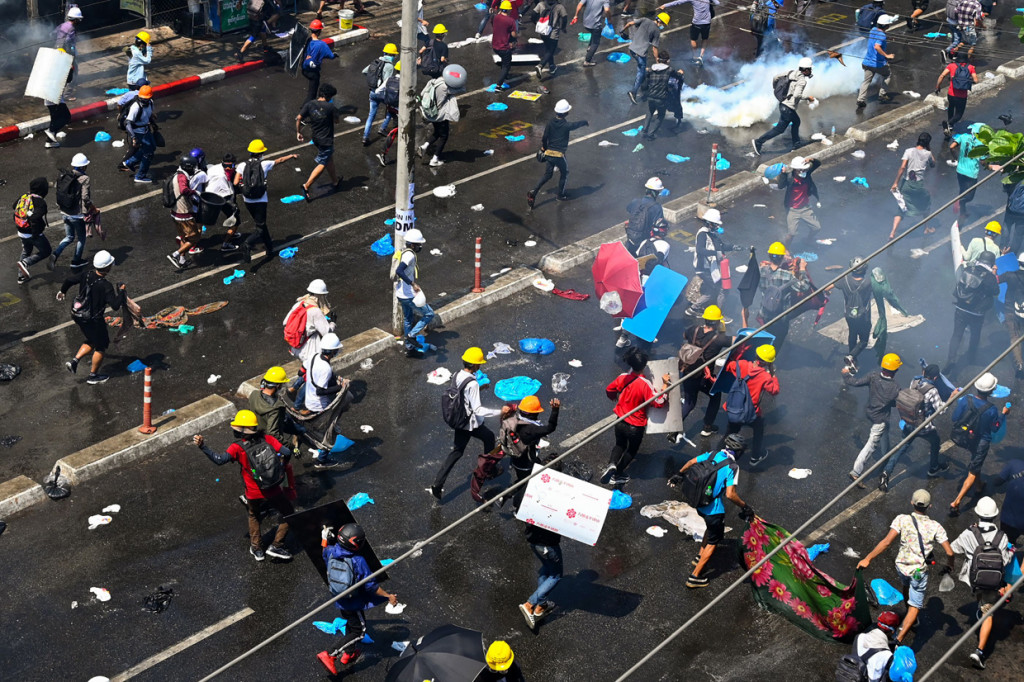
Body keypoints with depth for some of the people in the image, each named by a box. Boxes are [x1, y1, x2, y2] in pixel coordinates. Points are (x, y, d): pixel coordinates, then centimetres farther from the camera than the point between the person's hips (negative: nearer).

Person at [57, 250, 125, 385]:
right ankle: (93, 376, 25)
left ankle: (74, 361, 16)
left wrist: (62, 291, 29)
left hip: (77, 314, 7)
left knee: (92, 341, 28)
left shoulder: (86, 274, -8)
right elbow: (115, 305, -28)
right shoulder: (105, 286, -27)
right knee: (101, 346, 15)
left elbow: (70, 279, 9)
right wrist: (121, 291, -13)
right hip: (92, 320, -7)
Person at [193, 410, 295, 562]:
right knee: (289, 514, 20)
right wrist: (279, 467, 8)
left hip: (254, 495, 0)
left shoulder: (237, 447, -14)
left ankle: (257, 549, 36)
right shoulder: (267, 439, -7)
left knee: (254, 517, 30)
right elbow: (286, 453, -11)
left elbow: (220, 460, -25)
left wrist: (202, 446, -25)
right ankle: (276, 546, 15)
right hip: (274, 491, 0)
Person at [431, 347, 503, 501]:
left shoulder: (457, 375, -2)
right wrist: (499, 412, -27)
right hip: (472, 424, -7)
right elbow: (477, 409, -28)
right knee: (489, 437, 23)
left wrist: (478, 389, 18)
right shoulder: (472, 383, -27)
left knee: (456, 452, 14)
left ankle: (437, 485, 9)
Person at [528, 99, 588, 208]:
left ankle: (533, 192, -3)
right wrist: (585, 122, 27)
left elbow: (544, 138, 1)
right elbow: (577, 124, 5)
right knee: (564, 173, 21)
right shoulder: (566, 125, -13)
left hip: (548, 153, 5)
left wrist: (544, 148, 18)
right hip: (559, 154, -5)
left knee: (547, 175, 14)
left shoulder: (550, 123, -1)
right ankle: (560, 194, 28)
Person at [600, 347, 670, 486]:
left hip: (620, 422, 4)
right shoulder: (645, 384, -28)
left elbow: (609, 390, 7)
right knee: (632, 450, 25)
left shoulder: (623, 378, -10)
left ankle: (612, 464, 1)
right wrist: (665, 385, -20)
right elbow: (659, 402, -27)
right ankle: (617, 475, 31)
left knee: (620, 445, 28)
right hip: (636, 426, -4)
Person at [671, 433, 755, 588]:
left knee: (711, 528, 34)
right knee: (713, 542, 11)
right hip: (714, 509, -7)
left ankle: (699, 557, 43)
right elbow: (730, 494, -26)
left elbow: (691, 462, 11)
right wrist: (744, 506, -12)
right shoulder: (732, 467, -21)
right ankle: (695, 576, 12)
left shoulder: (711, 456, -2)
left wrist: (679, 474, 28)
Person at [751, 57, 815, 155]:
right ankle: (758, 141, -1)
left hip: (783, 102, 10)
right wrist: (808, 97, -17)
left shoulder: (792, 73, 4)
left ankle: (796, 144, 35)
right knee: (780, 128, 0)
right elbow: (797, 95, -29)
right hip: (788, 107, -10)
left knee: (796, 121, 27)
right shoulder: (802, 80, -20)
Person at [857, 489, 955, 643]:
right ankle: (899, 639, -10)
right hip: (919, 572, -2)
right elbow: (949, 552, -10)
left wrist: (868, 559, -18)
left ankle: (909, 616, 53)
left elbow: (886, 542, -21)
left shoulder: (902, 520, -13)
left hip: (901, 566, 2)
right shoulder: (935, 527, -10)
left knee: (907, 584, 36)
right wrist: (949, 566, 11)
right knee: (915, 607, 5)